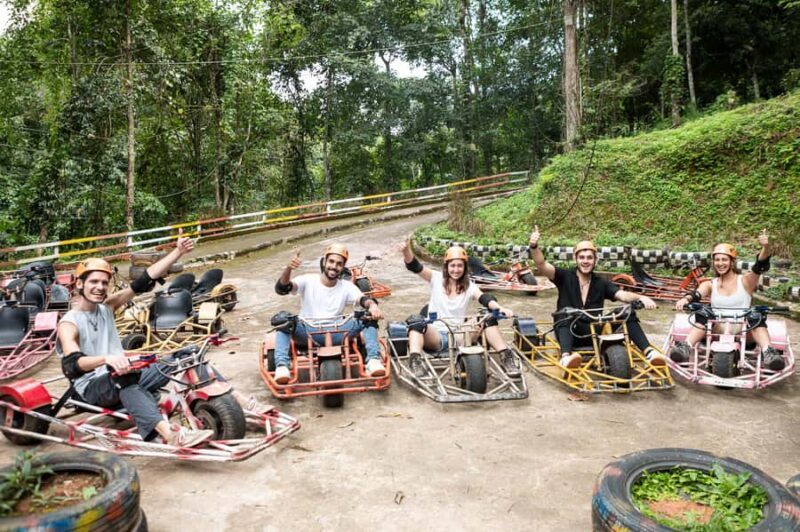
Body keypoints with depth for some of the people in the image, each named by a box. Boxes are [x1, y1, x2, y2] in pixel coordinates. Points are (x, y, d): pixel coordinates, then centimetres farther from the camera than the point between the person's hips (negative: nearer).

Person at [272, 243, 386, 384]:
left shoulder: (346, 286, 7)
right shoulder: (308, 280, 1)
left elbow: (362, 299, -12)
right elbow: (281, 288, -14)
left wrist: (372, 305, -38)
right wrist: (288, 269, -36)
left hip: (335, 333, 1)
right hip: (307, 332, -1)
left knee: (369, 317, -18)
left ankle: (373, 361, -33)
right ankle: (282, 366, -41)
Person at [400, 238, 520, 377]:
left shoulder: (470, 286, 7)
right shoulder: (437, 278, 5)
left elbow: (485, 299, -13)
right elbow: (414, 266, -9)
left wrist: (500, 308, -36)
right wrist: (407, 250, -32)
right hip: (437, 334, -1)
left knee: (488, 318, -19)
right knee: (416, 320, -32)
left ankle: (505, 356, -22)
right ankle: (415, 360, -48)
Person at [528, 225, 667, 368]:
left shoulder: (601, 284, 8)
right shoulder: (565, 277, 0)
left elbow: (623, 295, -7)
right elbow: (542, 265, -15)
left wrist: (641, 297, -30)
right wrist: (534, 246, -34)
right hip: (569, 331, -3)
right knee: (565, 313, -36)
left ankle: (648, 351, -24)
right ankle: (565, 356, -56)